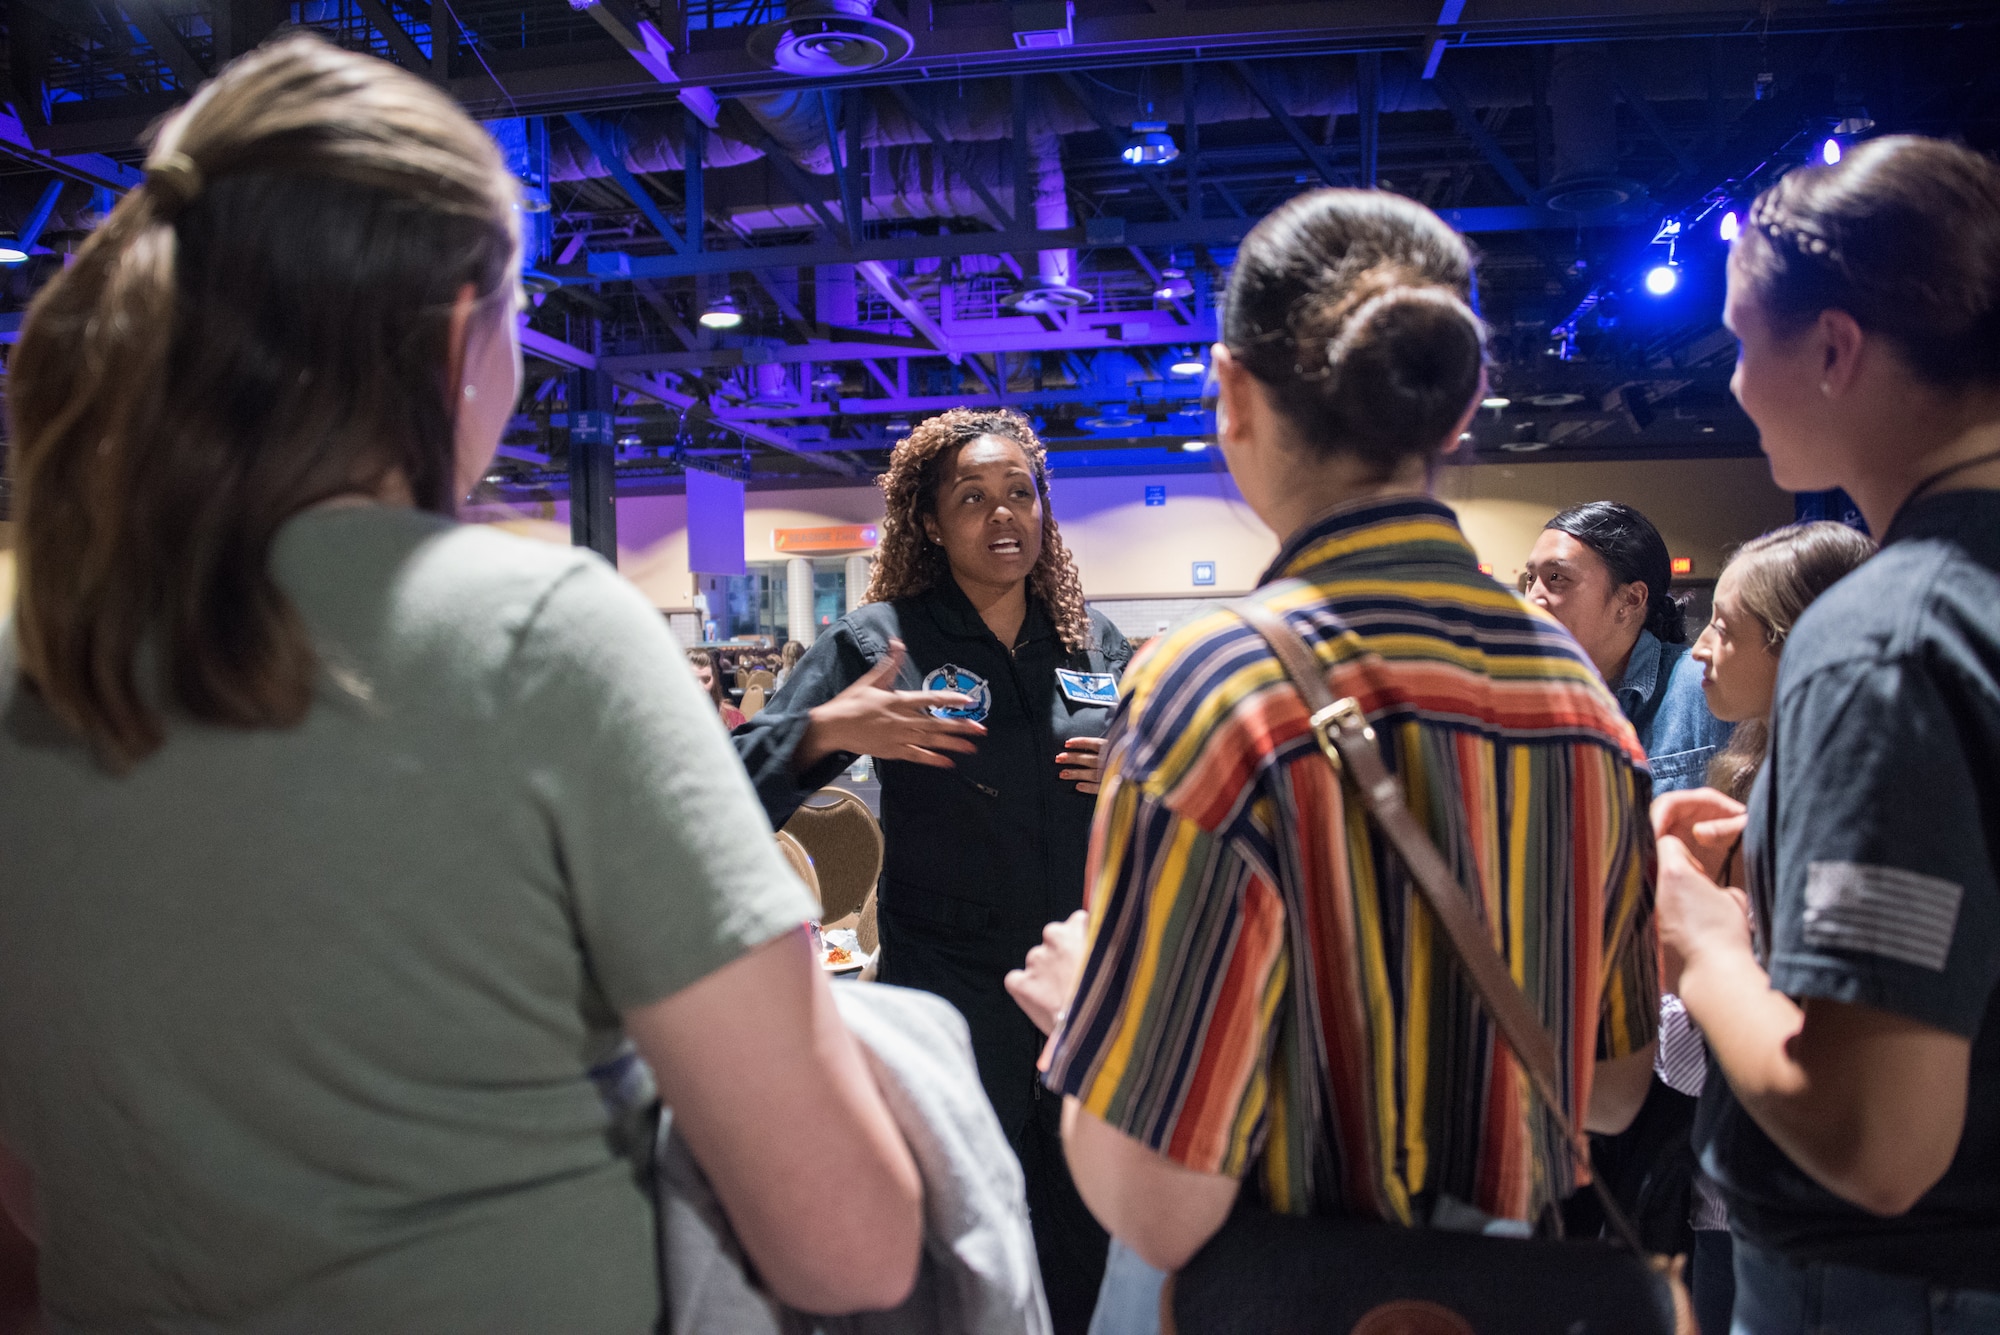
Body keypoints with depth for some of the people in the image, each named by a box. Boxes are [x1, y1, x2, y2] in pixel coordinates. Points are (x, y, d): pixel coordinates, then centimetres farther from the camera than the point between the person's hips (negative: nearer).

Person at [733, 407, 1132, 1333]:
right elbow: (741, 792, -11)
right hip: (950, 992, -4)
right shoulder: (878, 641, -6)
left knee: (1080, 1236, 19)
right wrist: (825, 731, -30)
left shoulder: (1094, 641, 6)